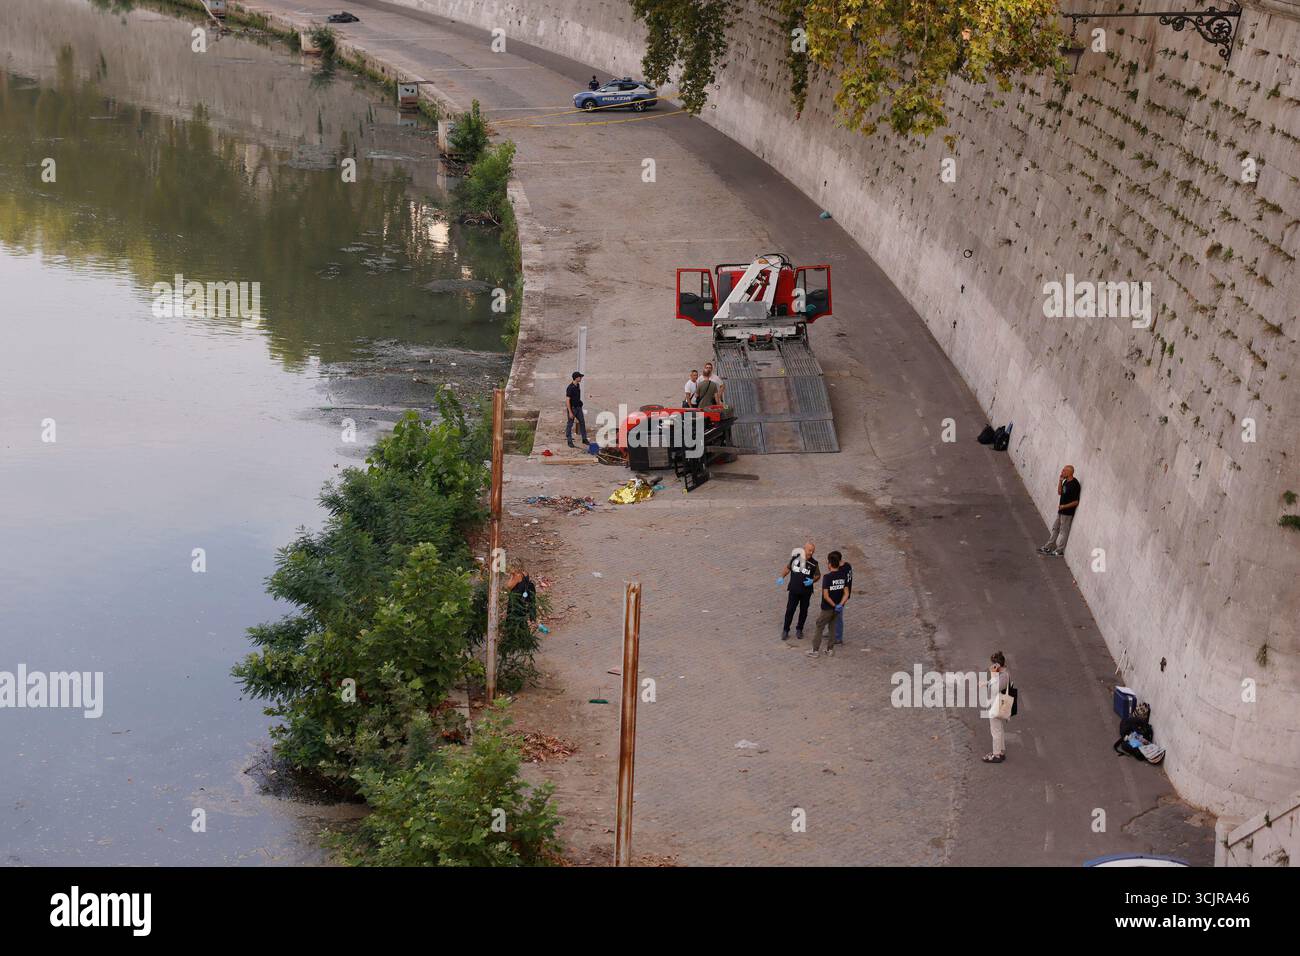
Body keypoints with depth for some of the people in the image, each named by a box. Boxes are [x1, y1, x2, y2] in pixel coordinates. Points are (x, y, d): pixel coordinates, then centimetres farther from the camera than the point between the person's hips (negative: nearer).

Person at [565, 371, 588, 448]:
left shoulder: (578, 385, 5)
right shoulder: (570, 388, -21)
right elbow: (567, 400, -22)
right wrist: (570, 412, -24)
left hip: (578, 407, 8)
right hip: (572, 408, -8)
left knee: (582, 422, 7)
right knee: (570, 424, 2)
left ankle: (584, 439, 14)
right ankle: (569, 441, 8)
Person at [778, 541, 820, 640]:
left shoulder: (813, 563, -9)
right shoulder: (795, 558, -8)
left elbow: (818, 575, 5)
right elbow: (787, 568, 9)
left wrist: (812, 581, -15)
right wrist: (782, 577, -5)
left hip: (806, 592, 1)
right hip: (794, 590, -1)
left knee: (803, 611, 13)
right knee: (790, 610, -2)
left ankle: (799, 629, 31)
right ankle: (785, 630, 12)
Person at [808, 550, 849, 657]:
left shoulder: (827, 577, -21)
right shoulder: (843, 576, -4)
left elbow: (826, 596, -23)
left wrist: (834, 605, -13)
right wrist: (840, 605, -14)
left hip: (827, 608, -5)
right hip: (838, 608, 5)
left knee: (819, 628, 9)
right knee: (832, 628, 20)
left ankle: (815, 650, 14)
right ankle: (830, 650, 26)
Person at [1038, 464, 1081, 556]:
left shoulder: (1075, 485, -23)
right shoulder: (1066, 481, 4)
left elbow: (1076, 502, -21)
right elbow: (1059, 492, 15)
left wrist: (1064, 506, -20)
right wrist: (1060, 481, 2)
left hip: (1067, 512, -9)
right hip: (1061, 511, 9)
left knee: (1063, 531, 3)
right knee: (1055, 529, 16)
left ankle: (1059, 550, 13)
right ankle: (1048, 547, 25)